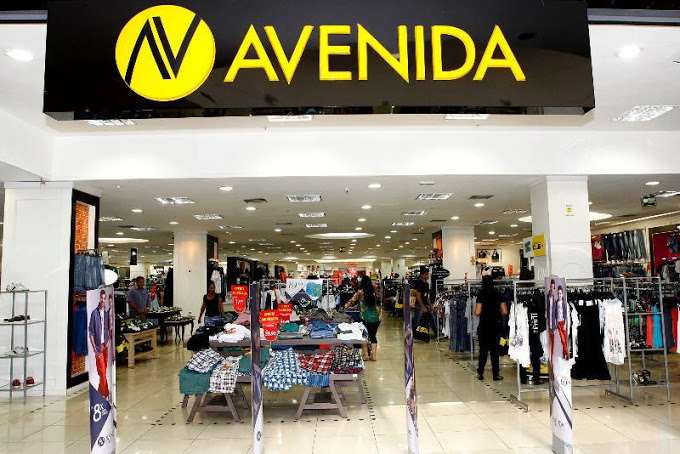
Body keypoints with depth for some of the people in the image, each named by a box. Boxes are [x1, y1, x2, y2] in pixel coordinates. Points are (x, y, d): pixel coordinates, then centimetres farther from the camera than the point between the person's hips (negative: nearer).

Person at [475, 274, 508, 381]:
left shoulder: (481, 294, -10)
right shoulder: (498, 294, -1)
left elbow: (477, 312, -14)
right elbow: (504, 312, -1)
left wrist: (477, 310, 7)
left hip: (484, 325, -2)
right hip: (496, 325, 2)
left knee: (483, 350, 8)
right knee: (495, 350, 10)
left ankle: (480, 373, 12)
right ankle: (496, 374, 11)